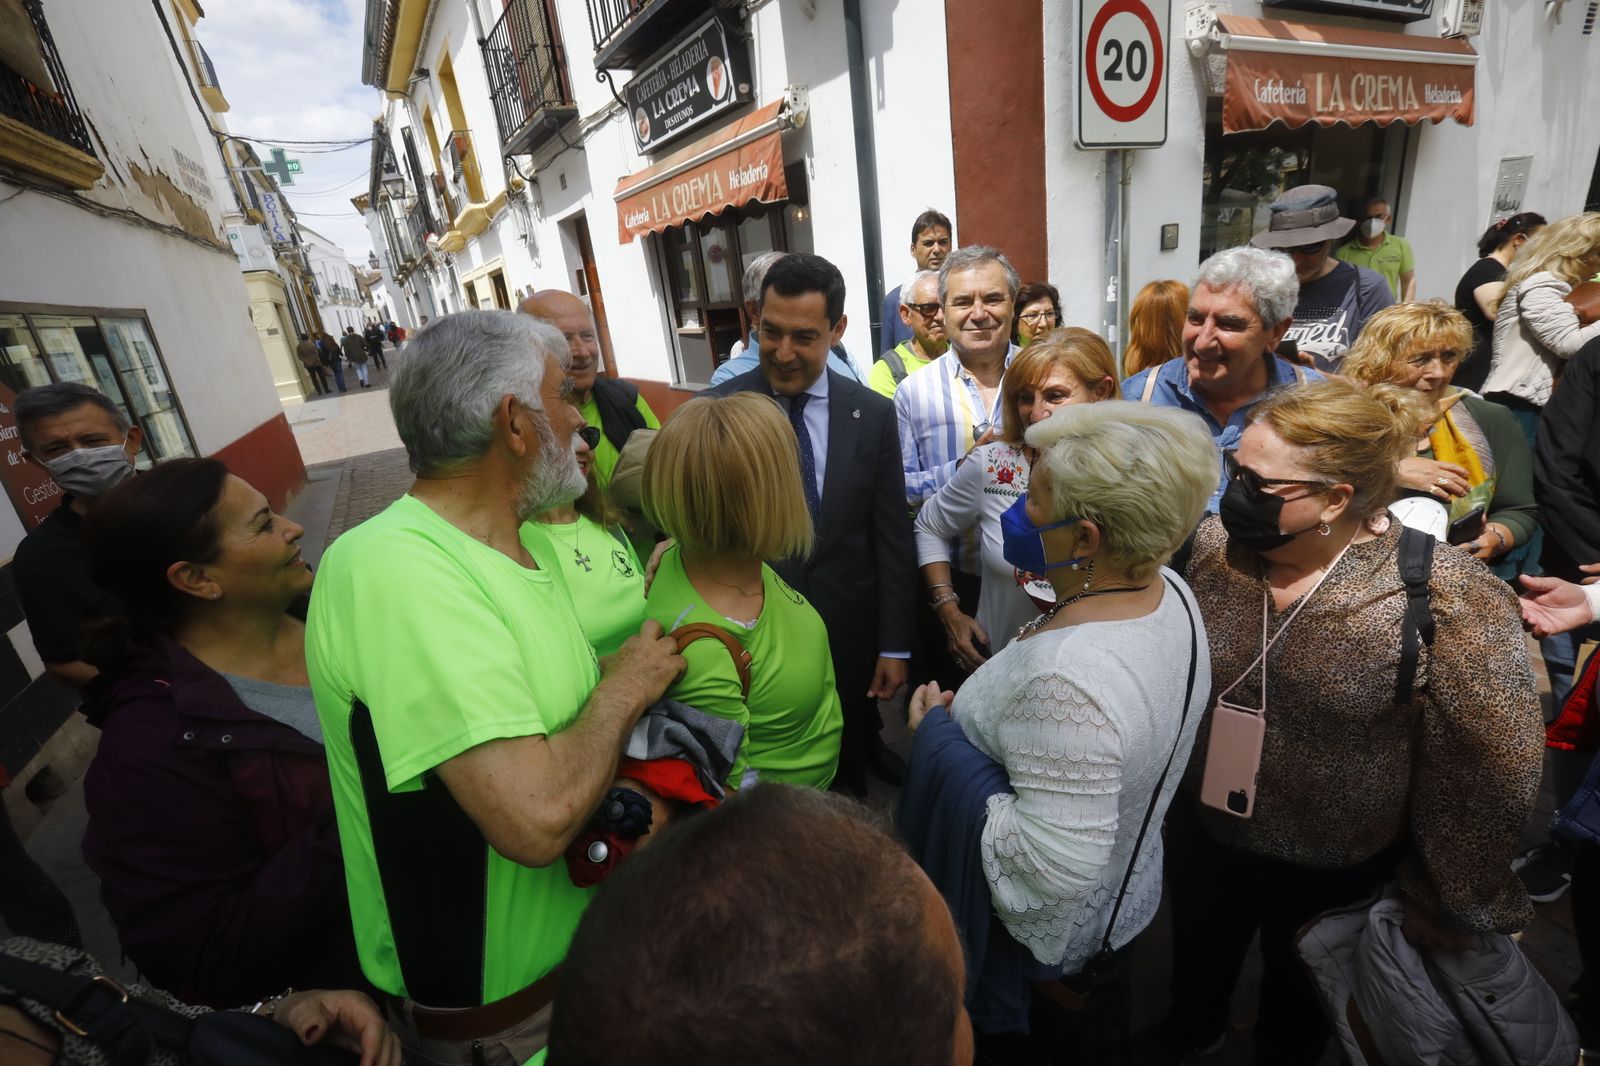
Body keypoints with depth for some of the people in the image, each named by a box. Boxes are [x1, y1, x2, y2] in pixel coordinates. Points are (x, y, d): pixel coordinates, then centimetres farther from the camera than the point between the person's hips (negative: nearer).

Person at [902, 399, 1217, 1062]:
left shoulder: (1067, 679, -42)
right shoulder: (1169, 590, -13)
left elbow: (1054, 868, -35)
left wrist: (937, 739, -27)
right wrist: (976, 710, -1)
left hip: (1041, 939, -7)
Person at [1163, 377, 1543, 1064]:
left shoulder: (1447, 601, -25)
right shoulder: (1214, 546, -15)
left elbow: (1490, 770, -13)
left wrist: (1453, 898, -4)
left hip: (1335, 874, -3)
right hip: (1202, 835, 3)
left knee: (1296, 1010, 27)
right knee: (1197, 963, 31)